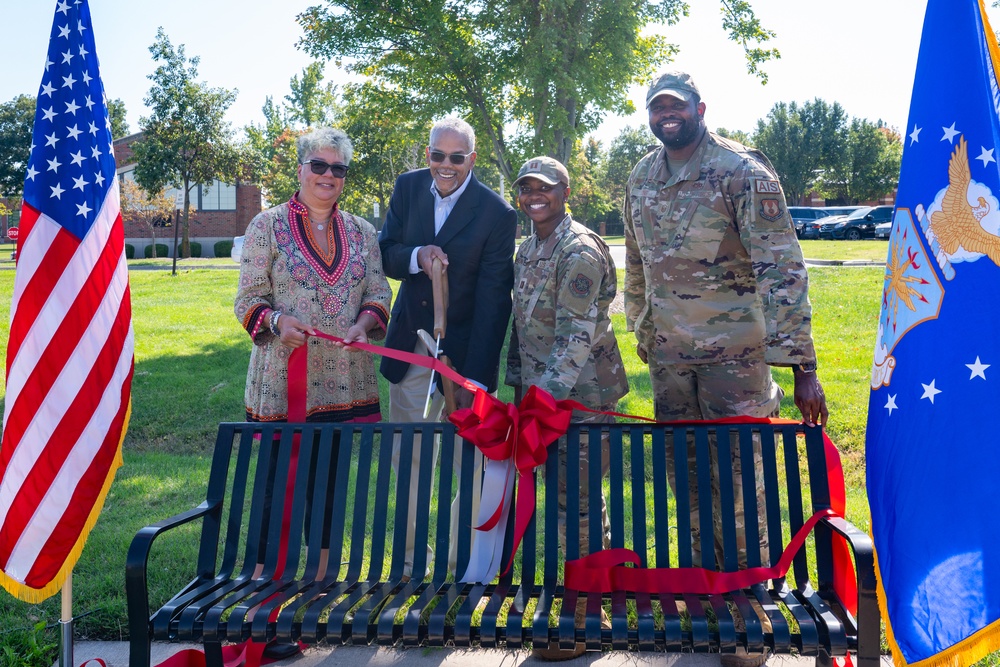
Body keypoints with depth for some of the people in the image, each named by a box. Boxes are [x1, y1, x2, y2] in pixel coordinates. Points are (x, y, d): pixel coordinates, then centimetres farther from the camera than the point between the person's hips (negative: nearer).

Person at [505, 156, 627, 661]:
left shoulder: (579, 250, -15)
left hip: (581, 394, -8)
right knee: (582, 499, 17)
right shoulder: (527, 250, 12)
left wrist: (544, 396, -24)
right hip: (541, 392, 8)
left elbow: (576, 336, -21)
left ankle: (583, 622, 14)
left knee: (577, 501, -1)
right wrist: (520, 388, 15)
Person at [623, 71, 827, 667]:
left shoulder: (742, 170, -10)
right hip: (669, 356, 6)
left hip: (734, 354, -5)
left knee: (737, 480, 0)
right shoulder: (640, 180, 8)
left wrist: (802, 366, -21)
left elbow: (782, 267, -16)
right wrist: (643, 337, 22)